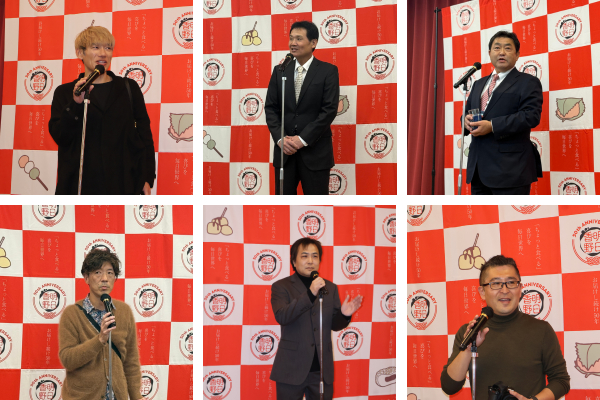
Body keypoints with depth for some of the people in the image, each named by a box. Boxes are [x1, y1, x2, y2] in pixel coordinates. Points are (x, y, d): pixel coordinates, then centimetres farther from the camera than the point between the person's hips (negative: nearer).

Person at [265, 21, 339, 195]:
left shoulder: (328, 71, -2)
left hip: (315, 151, -3)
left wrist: (302, 139, -14)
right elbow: (270, 107, 7)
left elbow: (329, 110, -10)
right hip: (284, 150, 4)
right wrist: (280, 138, -7)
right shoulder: (280, 71, 9)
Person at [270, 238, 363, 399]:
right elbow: (281, 317, -19)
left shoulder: (330, 288, 11)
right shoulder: (281, 287, -2)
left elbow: (334, 325, 13)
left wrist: (344, 315, -11)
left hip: (322, 370, 4)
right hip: (292, 370, -3)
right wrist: (310, 294, -29)